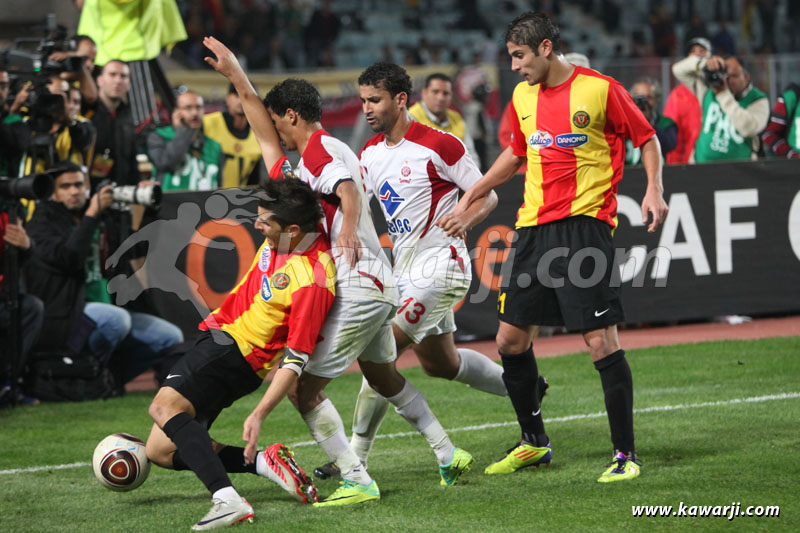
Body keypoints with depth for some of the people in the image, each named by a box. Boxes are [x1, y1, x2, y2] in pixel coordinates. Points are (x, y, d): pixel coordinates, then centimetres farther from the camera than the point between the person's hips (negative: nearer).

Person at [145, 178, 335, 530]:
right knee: (160, 451, 5)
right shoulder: (281, 235, -3)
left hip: (238, 352, -9)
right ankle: (265, 463, 1)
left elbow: (295, 360, -23)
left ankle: (227, 500, -39)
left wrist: (259, 414, -26)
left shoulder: (312, 281, -25)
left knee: (164, 406, -31)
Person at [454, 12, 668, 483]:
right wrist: (470, 197, 26)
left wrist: (654, 189, -13)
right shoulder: (523, 96, 12)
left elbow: (647, 138, 2)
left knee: (602, 340, -12)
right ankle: (534, 443, 26)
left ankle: (626, 455, -3)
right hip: (535, 227, 7)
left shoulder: (600, 90, -7)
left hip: (585, 224, -7)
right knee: (511, 338, 8)